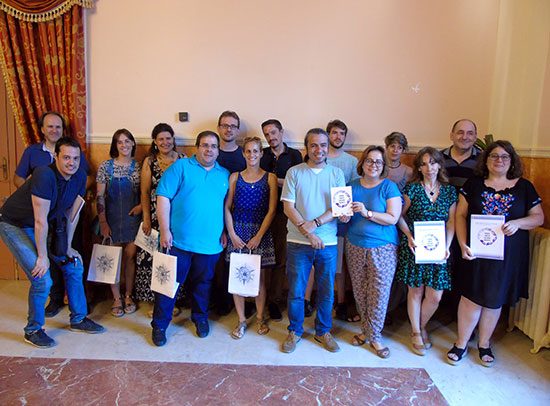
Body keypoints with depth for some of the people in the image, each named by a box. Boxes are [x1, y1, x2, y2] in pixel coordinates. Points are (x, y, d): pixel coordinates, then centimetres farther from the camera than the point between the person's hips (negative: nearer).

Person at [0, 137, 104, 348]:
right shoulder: (45, 175, -31)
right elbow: (40, 220, -28)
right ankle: (33, 330, 10)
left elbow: (73, 214, 1)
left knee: (74, 267, 7)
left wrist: (68, 247, 4)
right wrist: (43, 257, -22)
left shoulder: (79, 177, -9)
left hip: (45, 226, 7)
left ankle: (78, 319, 23)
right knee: (42, 279, -14)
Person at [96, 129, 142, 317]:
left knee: (130, 256, 5)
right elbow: (100, 196, -3)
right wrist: (103, 222, -8)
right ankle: (116, 298, 19)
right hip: (112, 218, -1)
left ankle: (128, 295, 22)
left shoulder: (138, 166, 1)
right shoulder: (105, 166, -2)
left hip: (132, 218, 1)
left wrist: (142, 205, -11)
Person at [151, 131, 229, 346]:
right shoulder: (180, 166, -2)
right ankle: (159, 325, 23)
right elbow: (163, 198, -7)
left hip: (211, 243, 3)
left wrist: (225, 231, 7)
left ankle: (200, 318, 38)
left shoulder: (224, 175, 10)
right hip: (178, 240, -3)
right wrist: (165, 230, -12)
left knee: (203, 283, 18)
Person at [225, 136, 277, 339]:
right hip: (237, 232, 1)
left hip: (260, 232, -1)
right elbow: (227, 208, 3)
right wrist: (232, 234, -6)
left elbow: (271, 210, -3)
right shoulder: (234, 177, 5)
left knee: (259, 276, 7)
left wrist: (258, 236, -8)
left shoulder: (270, 178, 1)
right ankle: (241, 320, 18)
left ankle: (260, 317, 25)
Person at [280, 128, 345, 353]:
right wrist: (307, 232, -15)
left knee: (326, 292, 12)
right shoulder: (294, 172, 1)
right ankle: (295, 331, 28)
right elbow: (288, 207, -5)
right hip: (298, 243, -1)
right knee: (296, 291, 7)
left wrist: (315, 223, -17)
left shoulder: (337, 173, 4)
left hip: (328, 243, 1)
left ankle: (323, 331, 32)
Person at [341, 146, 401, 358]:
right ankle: (366, 330, 26)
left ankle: (375, 336, 17)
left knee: (379, 293, 0)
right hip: (355, 247, 3)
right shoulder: (352, 186, 8)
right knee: (359, 292, 8)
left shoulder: (389, 186, -3)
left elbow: (393, 218, -12)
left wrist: (367, 213, -22)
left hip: (383, 249, -3)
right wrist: (344, 216, -11)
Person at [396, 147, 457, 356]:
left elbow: (451, 221, 6)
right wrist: (409, 236, -11)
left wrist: (447, 246, -5)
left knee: (435, 296, 3)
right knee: (416, 291, 6)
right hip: (414, 248, -2)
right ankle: (416, 333, 24)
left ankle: (421, 326, 30)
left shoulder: (449, 191, 5)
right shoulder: (412, 188, -2)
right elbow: (400, 216, 3)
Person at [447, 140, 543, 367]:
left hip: (508, 255, 1)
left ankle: (484, 344, 29)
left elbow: (539, 217, 5)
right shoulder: (473, 185, 3)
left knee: (494, 300, 11)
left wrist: (517, 223, -16)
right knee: (471, 297, 1)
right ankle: (461, 345, 17)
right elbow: (460, 215, -1)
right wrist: (463, 244, -13)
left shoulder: (524, 187, 5)